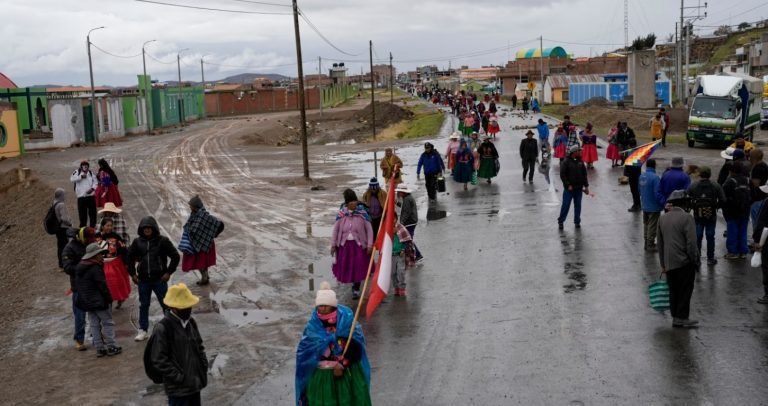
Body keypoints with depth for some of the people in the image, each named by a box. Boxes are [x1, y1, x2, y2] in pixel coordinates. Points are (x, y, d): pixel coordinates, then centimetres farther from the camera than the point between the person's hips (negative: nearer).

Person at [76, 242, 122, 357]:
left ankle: (99, 348, 14)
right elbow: (102, 285, -18)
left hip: (86, 301, 8)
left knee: (94, 324, 11)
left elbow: (78, 285, 16)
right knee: (107, 323, 1)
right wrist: (109, 299, -10)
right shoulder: (95, 268, -19)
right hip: (98, 301, -8)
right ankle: (111, 347, 3)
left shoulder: (79, 268, 9)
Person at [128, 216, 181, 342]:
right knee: (143, 305, 11)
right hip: (143, 280, 3)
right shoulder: (137, 242, 2)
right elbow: (129, 257, 15)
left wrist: (169, 272, -6)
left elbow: (175, 256, -3)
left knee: (166, 304, 4)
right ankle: (142, 330, 21)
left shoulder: (162, 241, -6)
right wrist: (132, 274, 8)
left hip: (160, 279, -3)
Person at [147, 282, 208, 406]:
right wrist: (178, 377, -18)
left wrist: (204, 366, 6)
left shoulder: (190, 322, 6)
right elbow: (159, 360, -18)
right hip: (178, 387, -7)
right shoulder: (162, 328, -18)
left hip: (194, 381, 8)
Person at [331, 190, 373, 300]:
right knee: (345, 266, 6)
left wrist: (370, 244, -9)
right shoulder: (341, 214, -4)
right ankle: (353, 282, 33)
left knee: (358, 267, 0)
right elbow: (335, 229, 3)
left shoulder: (362, 213, -9)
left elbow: (369, 229, -5)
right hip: (344, 244, 2)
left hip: (359, 244, -2)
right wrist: (333, 244, 3)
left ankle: (356, 289, 15)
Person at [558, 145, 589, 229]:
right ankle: (560, 221, 8)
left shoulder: (580, 162, 7)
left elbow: (584, 174, 12)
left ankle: (577, 222, 19)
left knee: (578, 206, 9)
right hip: (569, 188, -5)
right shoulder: (566, 162, -9)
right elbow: (562, 175, -11)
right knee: (566, 205, -2)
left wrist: (586, 186, 7)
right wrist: (568, 185, -15)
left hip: (579, 188, 5)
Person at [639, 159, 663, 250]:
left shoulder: (641, 177, 1)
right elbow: (657, 193, -21)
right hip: (653, 206, -7)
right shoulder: (654, 177, -20)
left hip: (644, 205, 7)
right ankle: (650, 245, 9)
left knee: (646, 224, 18)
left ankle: (646, 243, 26)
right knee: (652, 226, 3)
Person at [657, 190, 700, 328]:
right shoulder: (687, 218, -12)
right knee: (685, 290, 4)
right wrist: (696, 260, -4)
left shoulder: (662, 218, 7)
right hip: (684, 261, -5)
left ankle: (676, 317, 17)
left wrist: (663, 264, 18)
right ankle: (682, 318, 5)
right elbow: (691, 243, -15)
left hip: (668, 262, 6)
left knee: (673, 291, 12)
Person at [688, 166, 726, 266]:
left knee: (697, 237, 6)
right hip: (711, 216, 0)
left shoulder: (693, 186, -3)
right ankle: (710, 258, 12)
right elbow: (722, 200, -6)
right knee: (710, 236, 7)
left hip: (698, 215, 0)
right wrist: (716, 206, 11)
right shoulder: (716, 186, -2)